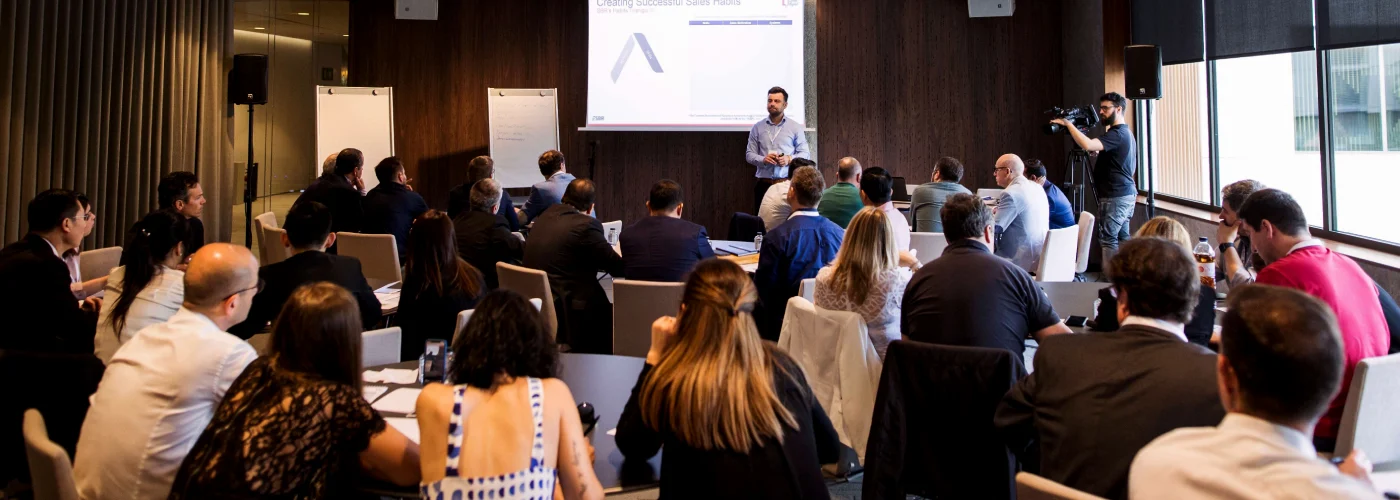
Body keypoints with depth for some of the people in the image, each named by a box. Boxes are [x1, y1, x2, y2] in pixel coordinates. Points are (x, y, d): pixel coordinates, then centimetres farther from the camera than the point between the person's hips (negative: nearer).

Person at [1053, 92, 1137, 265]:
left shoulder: (1117, 134, -16)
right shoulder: (1126, 133, 17)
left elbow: (1087, 145, -31)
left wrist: (1068, 124, -23)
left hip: (1115, 197, -10)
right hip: (1128, 194, 10)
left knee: (1108, 238, -8)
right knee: (1122, 237, 12)